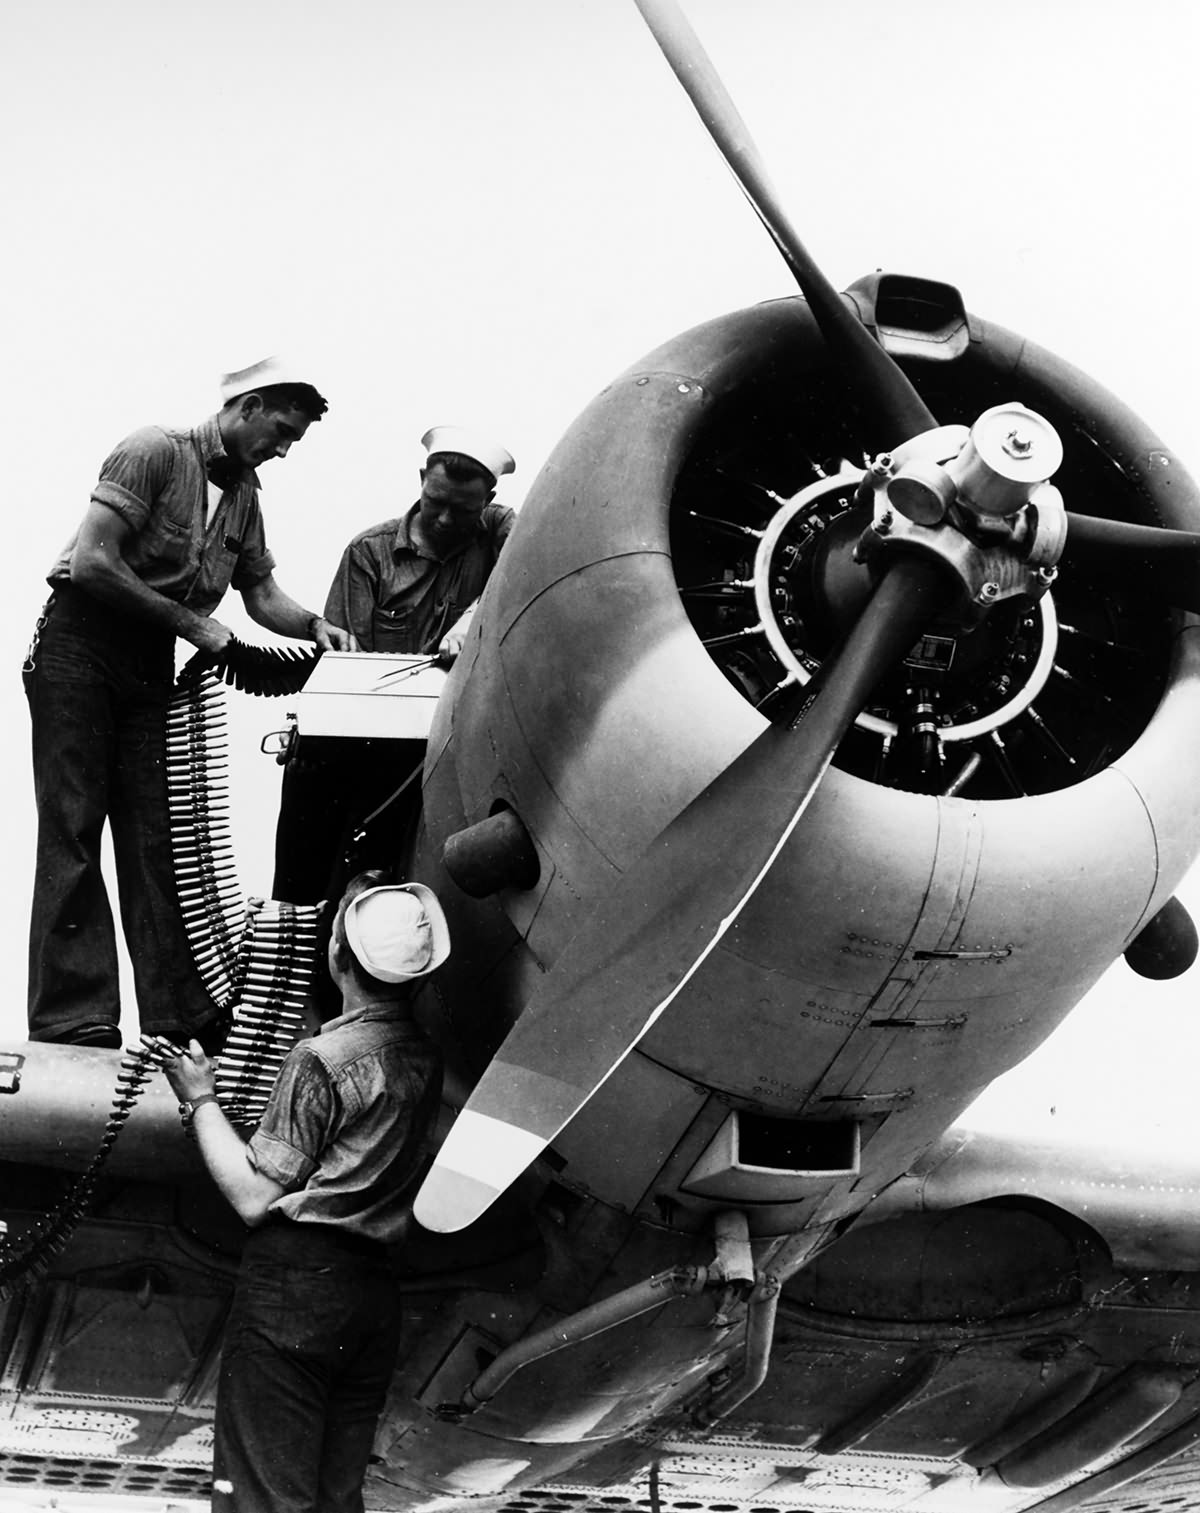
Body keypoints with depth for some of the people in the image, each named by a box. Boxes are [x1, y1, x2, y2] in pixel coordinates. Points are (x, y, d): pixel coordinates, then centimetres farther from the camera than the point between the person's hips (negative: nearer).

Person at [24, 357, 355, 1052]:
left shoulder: (243, 494, 14)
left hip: (151, 667, 7)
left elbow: (262, 592, 14)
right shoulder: (157, 452, -12)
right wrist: (192, 622, -18)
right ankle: (71, 1019, -7)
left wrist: (313, 625, -7)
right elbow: (92, 562, -20)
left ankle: (182, 1013, 5)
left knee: (158, 836, 4)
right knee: (74, 828, -7)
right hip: (80, 648, -7)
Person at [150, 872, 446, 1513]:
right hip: (375, 1293, 7)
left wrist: (200, 1100, 0)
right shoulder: (425, 1060, 6)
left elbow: (254, 1199, -12)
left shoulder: (320, 1059, -14)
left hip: (294, 1285, -7)